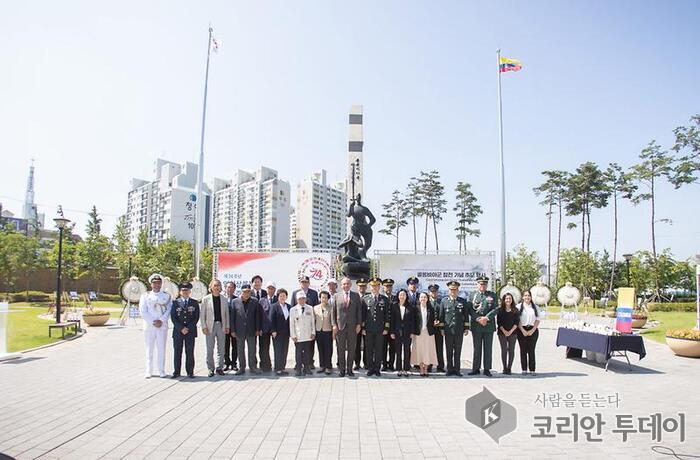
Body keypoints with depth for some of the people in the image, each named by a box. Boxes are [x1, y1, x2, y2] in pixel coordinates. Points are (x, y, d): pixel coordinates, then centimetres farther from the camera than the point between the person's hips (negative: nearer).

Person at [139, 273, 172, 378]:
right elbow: (143, 312, -1)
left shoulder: (167, 296, 10)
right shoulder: (145, 296, 8)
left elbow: (169, 310, 2)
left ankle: (161, 371, 8)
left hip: (162, 325, 0)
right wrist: (153, 322, -9)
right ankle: (149, 372, 10)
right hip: (149, 326, 0)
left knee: (161, 349, 2)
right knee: (149, 349, 3)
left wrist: (161, 320, -12)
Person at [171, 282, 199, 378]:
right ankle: (176, 372, 12)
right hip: (178, 331, 0)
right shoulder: (176, 303, 7)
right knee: (177, 352, 3)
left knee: (190, 353, 1)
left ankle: (190, 372, 8)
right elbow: (173, 317, 1)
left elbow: (196, 317, 3)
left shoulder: (195, 303, 7)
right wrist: (181, 328, -9)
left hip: (190, 331, 0)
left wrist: (188, 328, -8)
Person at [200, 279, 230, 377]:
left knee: (221, 349, 6)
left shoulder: (224, 299, 7)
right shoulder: (206, 299, 0)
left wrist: (227, 326, 4)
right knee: (210, 349, 4)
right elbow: (202, 314, 0)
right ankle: (211, 369, 13)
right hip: (210, 326, -2)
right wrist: (204, 327, -7)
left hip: (221, 326, 2)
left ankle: (219, 367, 14)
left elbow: (226, 314, 9)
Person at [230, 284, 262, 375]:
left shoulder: (254, 302, 2)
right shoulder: (235, 302, -1)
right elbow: (232, 317, 0)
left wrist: (257, 329, 1)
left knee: (252, 349, 6)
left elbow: (258, 316, 4)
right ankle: (241, 368, 17)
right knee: (240, 350, 8)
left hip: (251, 330, 1)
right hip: (239, 330, 0)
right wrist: (233, 330, -3)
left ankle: (253, 367, 16)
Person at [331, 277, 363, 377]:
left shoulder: (356, 295, 6)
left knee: (351, 349, 6)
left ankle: (349, 369, 15)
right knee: (341, 349, 4)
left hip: (352, 326, 0)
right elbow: (333, 311, 4)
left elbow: (359, 310, 4)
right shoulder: (337, 296, 5)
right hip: (340, 326, 0)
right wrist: (334, 325, -4)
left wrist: (359, 324, -3)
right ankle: (342, 369, 13)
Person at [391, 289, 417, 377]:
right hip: (397, 331, 0)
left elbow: (413, 320, 4)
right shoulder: (394, 306, 4)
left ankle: (406, 369, 9)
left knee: (407, 351, 2)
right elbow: (392, 320, 3)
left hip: (407, 332, 0)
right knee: (398, 351, 4)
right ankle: (399, 369, 11)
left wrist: (412, 332, -3)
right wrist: (392, 332, -2)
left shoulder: (410, 307, 4)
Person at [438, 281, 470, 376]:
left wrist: (466, 328, 3)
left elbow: (466, 316, 8)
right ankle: (450, 369, 13)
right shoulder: (444, 301, 5)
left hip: (459, 330, 0)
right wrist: (442, 328, 1)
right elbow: (441, 316, 6)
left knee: (458, 351, 5)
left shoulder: (463, 301, 7)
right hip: (448, 330, 0)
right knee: (449, 351, 5)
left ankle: (457, 370, 13)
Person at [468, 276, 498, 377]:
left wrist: (486, 318, -13)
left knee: (488, 348, 4)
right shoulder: (473, 295, 6)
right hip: (476, 326, 0)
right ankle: (475, 369, 13)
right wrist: (478, 319, -12)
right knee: (477, 348, 6)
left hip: (489, 325, 0)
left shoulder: (492, 295, 7)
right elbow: (470, 310, 1)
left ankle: (487, 369, 12)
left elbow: (496, 308, -1)